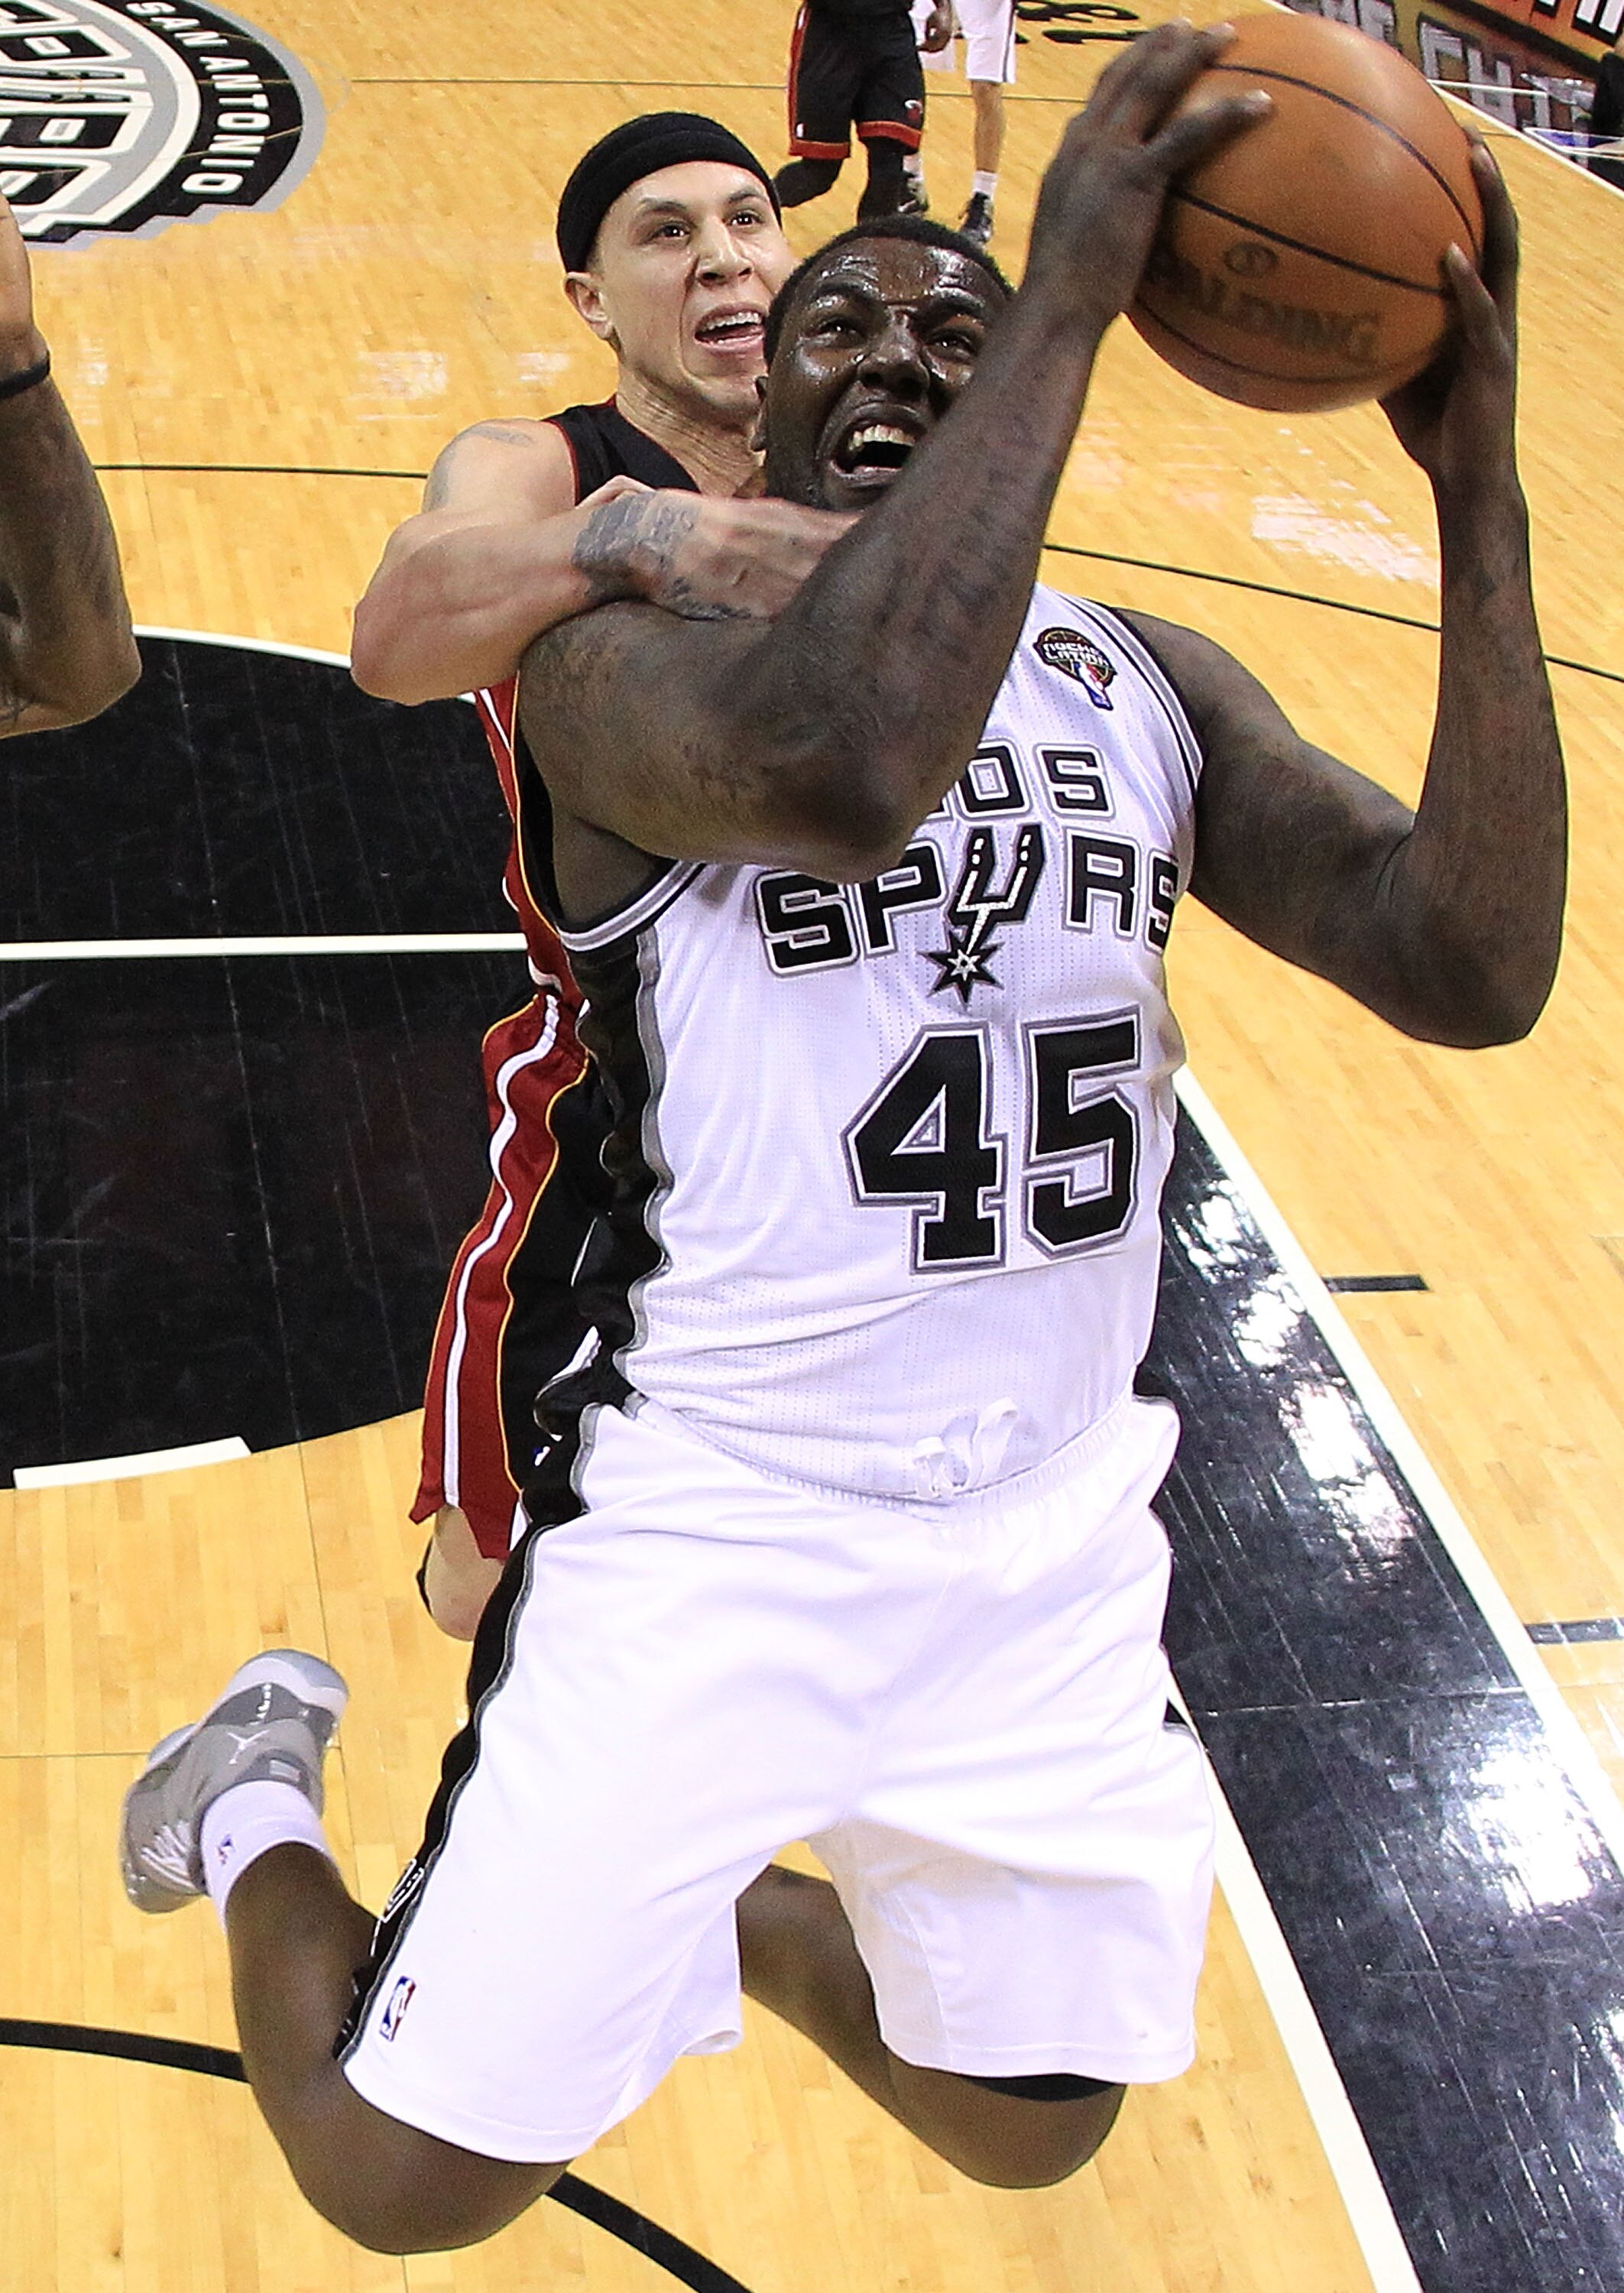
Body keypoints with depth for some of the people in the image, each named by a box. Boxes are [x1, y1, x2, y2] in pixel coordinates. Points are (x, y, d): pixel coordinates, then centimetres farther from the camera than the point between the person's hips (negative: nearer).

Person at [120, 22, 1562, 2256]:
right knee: (406, 2180, 1)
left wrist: (1478, 497, -17)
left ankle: (727, 1915, 51)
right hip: (710, 1533, -5)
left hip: (1051, 1541, 5)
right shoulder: (619, 638, -11)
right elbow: (843, 763, -36)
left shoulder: (1156, 686, 4)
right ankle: (260, 1805, 31)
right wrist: (1076, 291, -31)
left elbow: (1470, 970, -10)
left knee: (1027, 2128, 22)